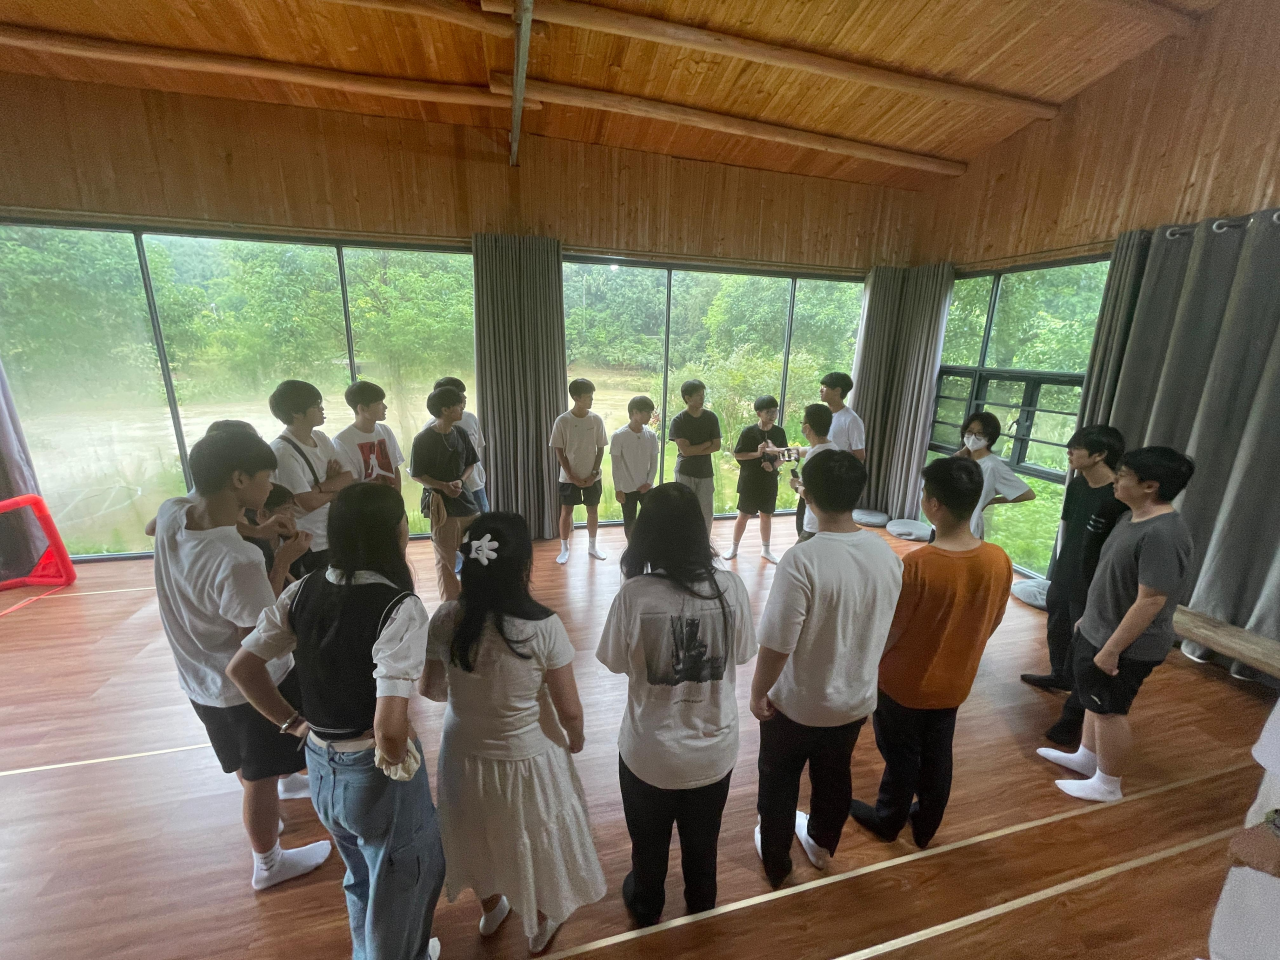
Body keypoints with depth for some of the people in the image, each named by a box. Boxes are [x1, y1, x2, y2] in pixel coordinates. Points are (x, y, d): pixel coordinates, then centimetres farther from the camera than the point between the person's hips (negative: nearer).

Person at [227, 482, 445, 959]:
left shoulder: (304, 590, -9)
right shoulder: (400, 607, -30)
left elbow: (241, 668, -4)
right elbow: (390, 728, -35)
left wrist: (295, 724, 3)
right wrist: (397, 760, -14)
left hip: (320, 765, 7)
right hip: (375, 770, -7)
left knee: (363, 875, 34)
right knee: (400, 883, 24)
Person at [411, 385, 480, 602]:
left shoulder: (461, 434, 3)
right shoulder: (423, 439, -12)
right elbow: (416, 474, -7)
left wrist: (460, 481, -9)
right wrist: (443, 486, -20)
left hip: (466, 501, 5)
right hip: (442, 506, -5)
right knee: (445, 560, 7)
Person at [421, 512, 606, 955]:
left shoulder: (446, 619, -20)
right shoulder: (543, 626, -30)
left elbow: (432, 689, -3)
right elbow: (569, 710, -19)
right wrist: (577, 737, 3)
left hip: (464, 751, 3)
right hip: (525, 757, -3)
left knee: (480, 833, 32)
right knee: (533, 839, 27)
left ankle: (491, 909, 60)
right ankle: (540, 923, 54)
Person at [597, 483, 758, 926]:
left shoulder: (634, 594, -27)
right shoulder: (731, 586, -21)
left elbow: (616, 663, -11)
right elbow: (743, 653, -5)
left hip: (651, 752, -2)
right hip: (714, 748, 2)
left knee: (649, 842, 29)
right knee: (703, 839, 32)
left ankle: (646, 906, 56)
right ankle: (701, 901, 58)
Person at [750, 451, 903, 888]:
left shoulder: (802, 560, -33)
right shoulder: (887, 554, -12)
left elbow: (776, 646, -27)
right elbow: (883, 629, 3)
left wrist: (758, 692, -9)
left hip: (796, 704, -5)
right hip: (855, 699, 5)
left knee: (779, 781, 21)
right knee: (835, 777, 29)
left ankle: (776, 862, 44)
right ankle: (822, 844, 55)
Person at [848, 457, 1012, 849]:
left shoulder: (917, 563, -31)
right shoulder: (999, 561, -14)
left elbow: (888, 633, -21)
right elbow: (992, 624, 2)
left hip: (904, 684, -5)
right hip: (954, 684, 5)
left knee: (901, 758, 18)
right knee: (937, 757, 25)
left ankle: (888, 820, 41)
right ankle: (925, 826, 45)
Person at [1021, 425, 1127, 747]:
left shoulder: (1120, 498, -24)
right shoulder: (1077, 483, 0)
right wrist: (1059, 561, 14)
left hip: (1092, 586, -8)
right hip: (1063, 575, 8)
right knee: (1057, 628, 26)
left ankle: (1074, 715, 14)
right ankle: (1059, 676, 50)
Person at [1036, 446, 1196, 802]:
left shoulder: (1162, 534, -28)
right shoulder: (1133, 518, 2)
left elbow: (1150, 601, -27)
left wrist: (1111, 650, -23)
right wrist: (1088, 619, 20)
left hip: (1127, 646, -9)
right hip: (1098, 632, 9)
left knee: (1109, 710, 9)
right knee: (1094, 701, 23)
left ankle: (1107, 785, 29)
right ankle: (1086, 757, 43)